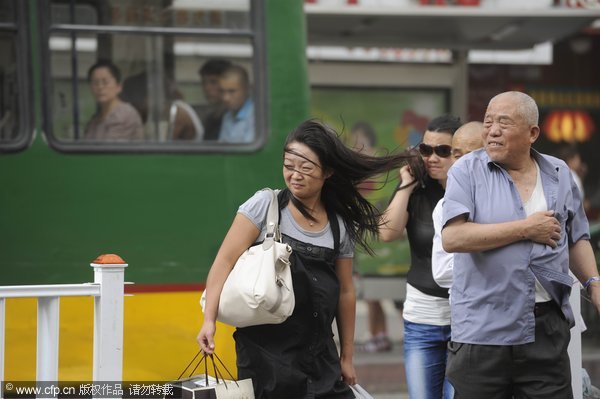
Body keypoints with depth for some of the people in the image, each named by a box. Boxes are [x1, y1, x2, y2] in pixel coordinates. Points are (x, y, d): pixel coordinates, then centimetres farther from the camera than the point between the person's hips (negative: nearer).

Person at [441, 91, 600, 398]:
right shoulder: (467, 171, -2)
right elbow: (452, 238, -17)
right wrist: (526, 229, -12)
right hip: (481, 333, -3)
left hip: (548, 331, 3)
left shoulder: (559, 174, 10)